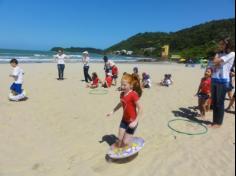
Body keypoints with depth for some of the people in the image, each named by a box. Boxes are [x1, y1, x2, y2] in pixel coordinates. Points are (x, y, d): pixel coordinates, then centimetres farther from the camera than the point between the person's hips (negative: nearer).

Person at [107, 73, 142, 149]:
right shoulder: (122, 94, -3)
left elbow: (140, 108, -24)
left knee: (125, 142, 1)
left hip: (132, 121, -6)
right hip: (124, 119, 6)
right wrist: (112, 111, 16)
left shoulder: (133, 95, -25)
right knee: (119, 140, 11)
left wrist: (135, 121, -27)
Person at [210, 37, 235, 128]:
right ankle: (214, 121, 19)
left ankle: (219, 122, 11)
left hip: (223, 81, -7)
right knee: (214, 102, 9)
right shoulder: (219, 54, 18)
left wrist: (217, 60, 6)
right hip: (214, 79, 7)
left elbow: (216, 61, -12)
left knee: (220, 102, 0)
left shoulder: (231, 54, -5)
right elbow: (215, 62, 6)